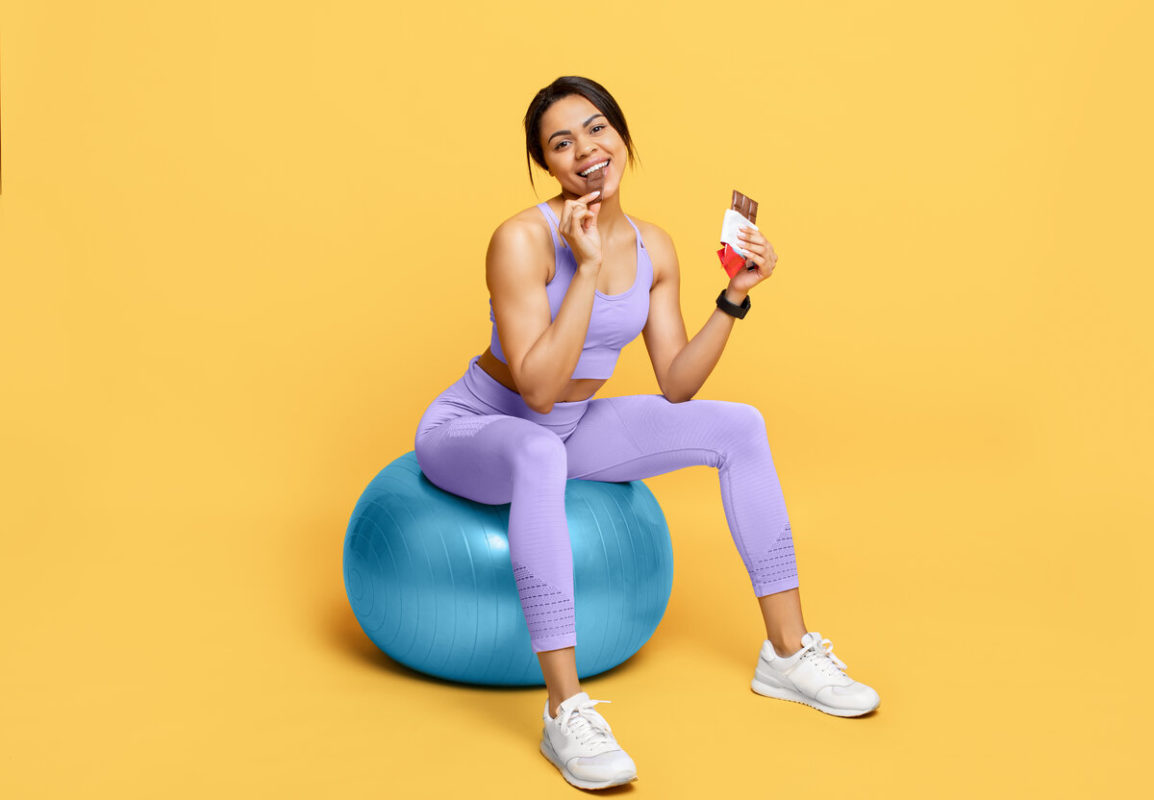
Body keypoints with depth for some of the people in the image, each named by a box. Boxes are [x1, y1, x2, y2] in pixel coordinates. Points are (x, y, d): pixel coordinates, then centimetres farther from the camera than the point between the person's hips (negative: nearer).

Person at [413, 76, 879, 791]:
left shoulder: (653, 247, -3)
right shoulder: (523, 239, -24)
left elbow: (676, 387, 0)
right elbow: (539, 388, -30)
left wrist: (735, 298, -9)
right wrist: (587, 268, -32)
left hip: (567, 431, 7)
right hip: (471, 430, -7)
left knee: (740, 426, -3)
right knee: (541, 454, -43)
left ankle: (787, 653, 3)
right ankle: (567, 710, -39)